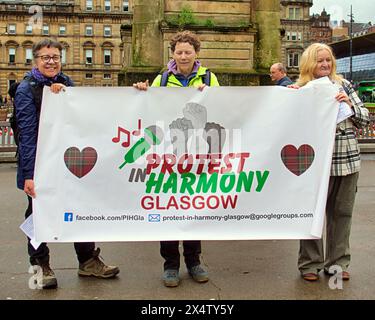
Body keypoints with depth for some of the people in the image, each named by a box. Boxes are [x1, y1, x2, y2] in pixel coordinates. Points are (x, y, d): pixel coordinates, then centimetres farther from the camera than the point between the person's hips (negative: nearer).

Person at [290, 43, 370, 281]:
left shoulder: (344, 85, 11)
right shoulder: (301, 89, 3)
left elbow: (365, 120, 11)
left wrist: (350, 104, -6)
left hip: (348, 160, 3)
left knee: (342, 212, 9)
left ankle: (337, 262, 23)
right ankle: (310, 264, 17)